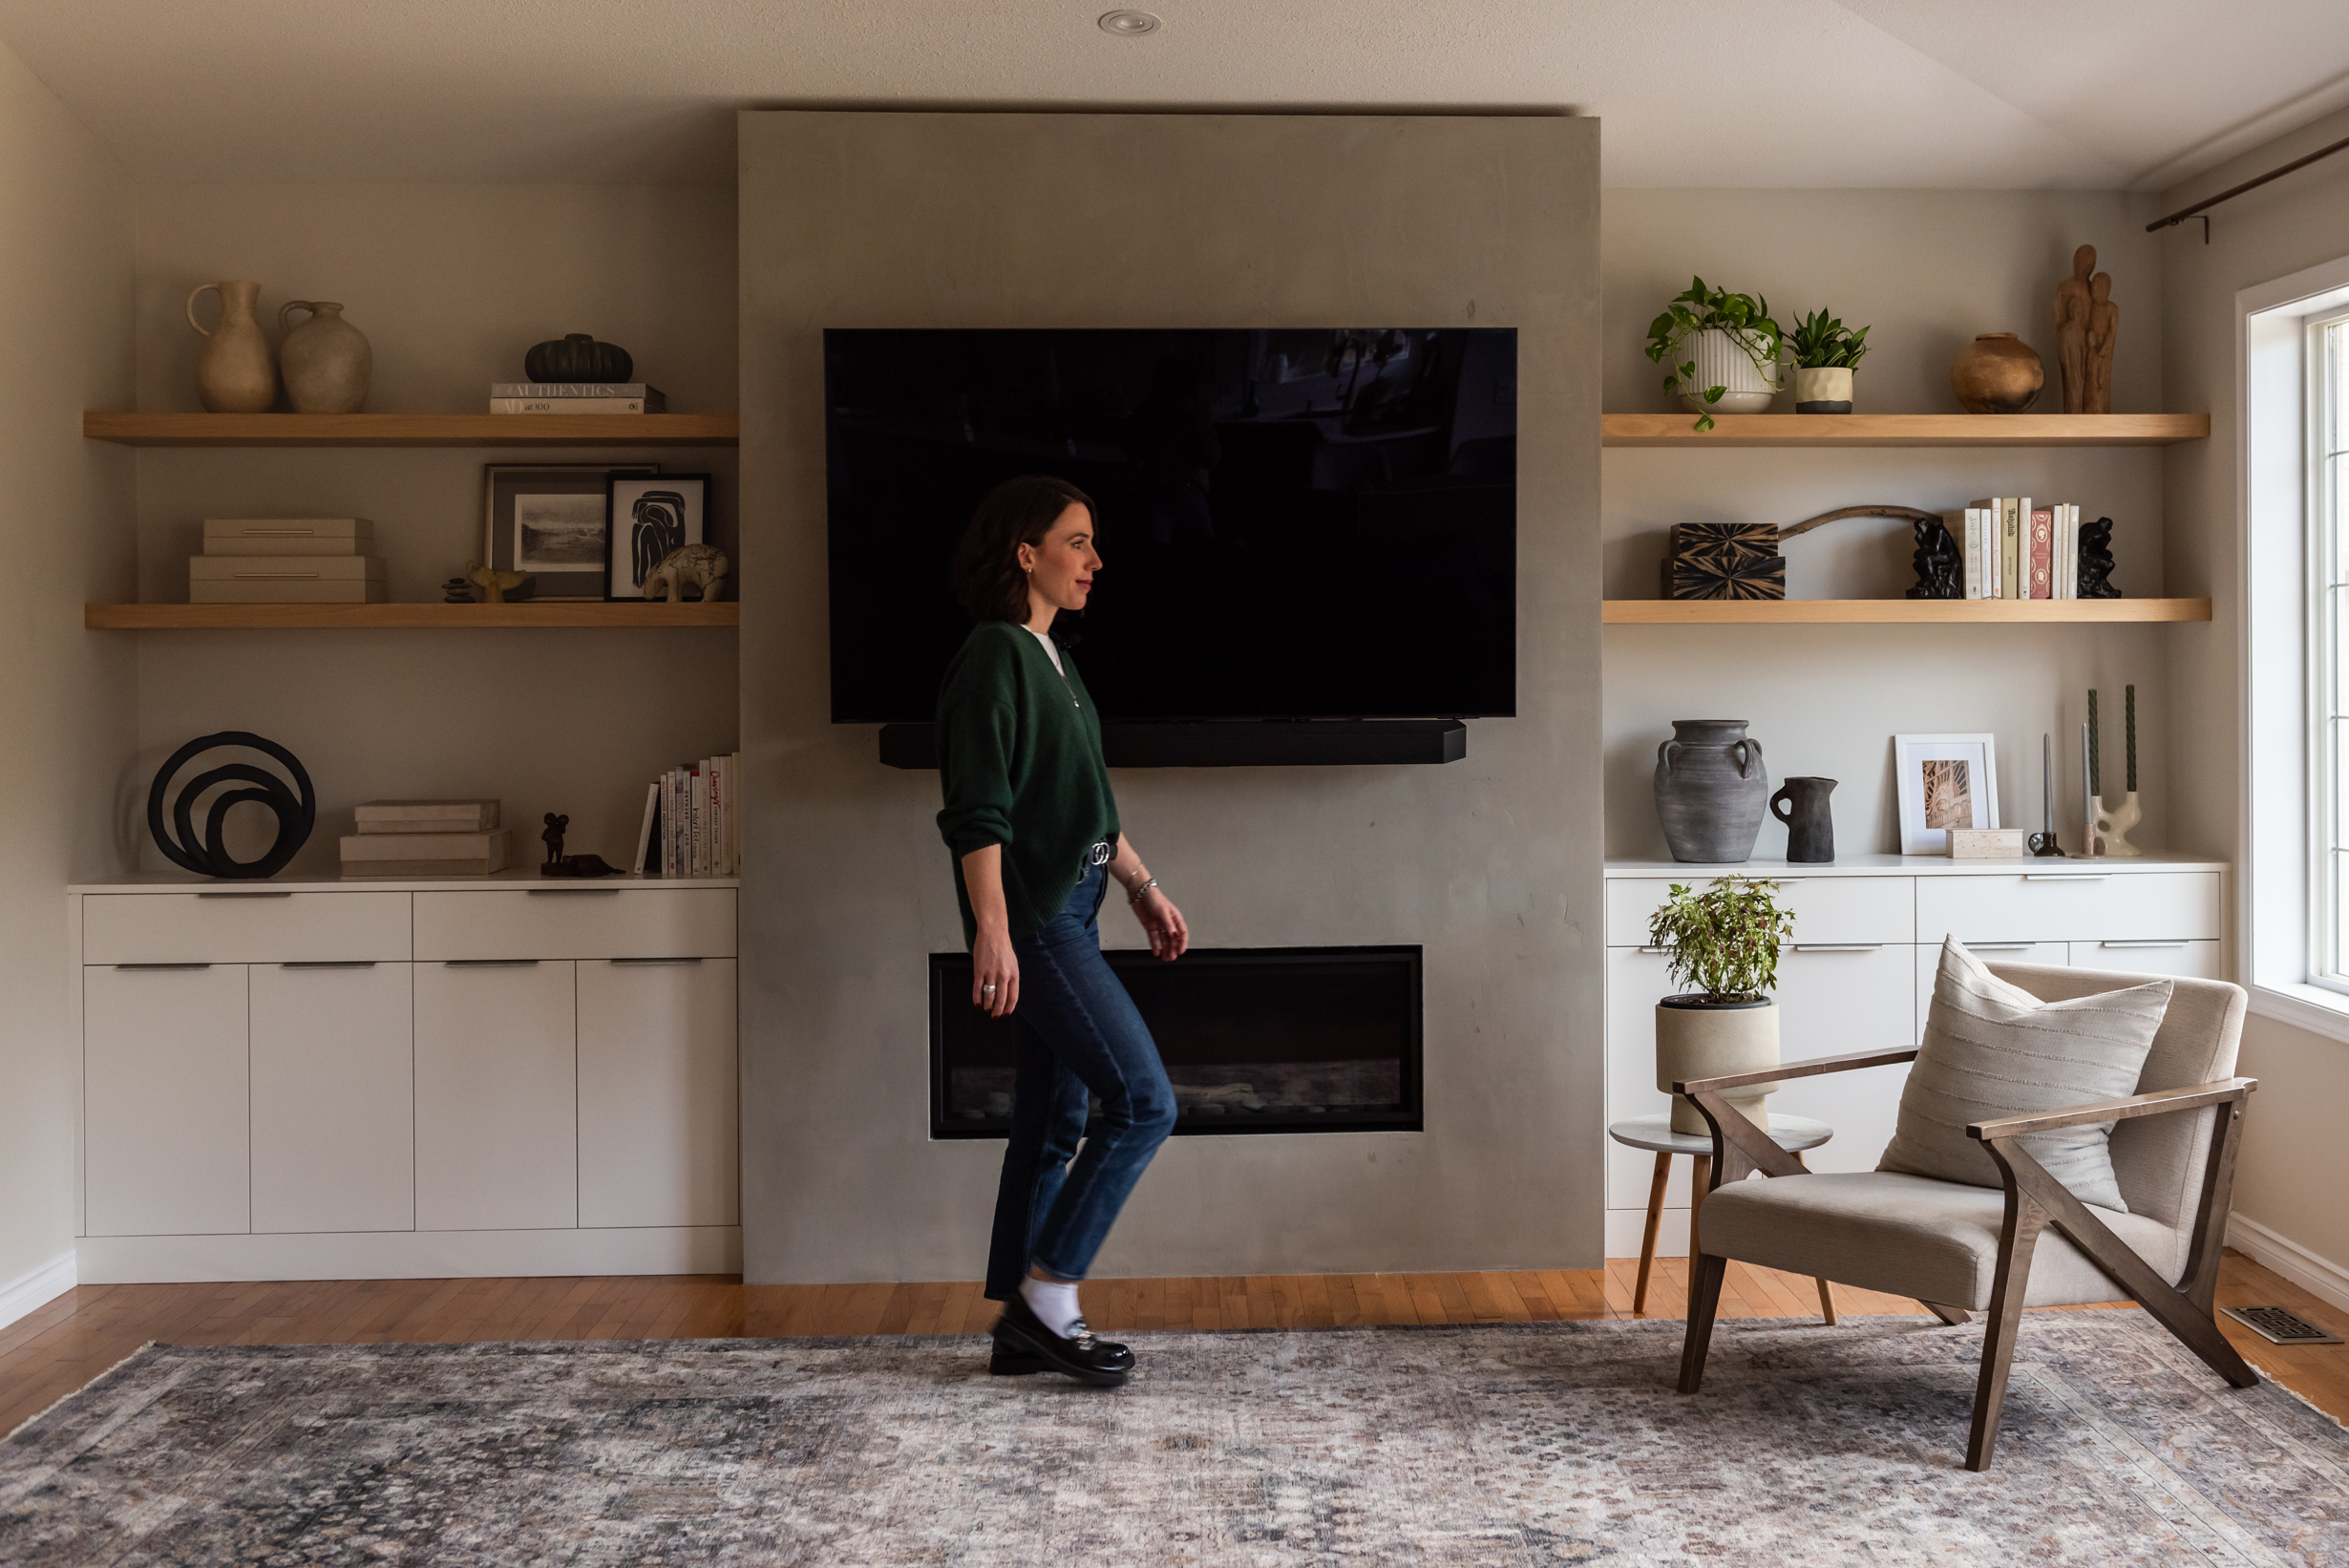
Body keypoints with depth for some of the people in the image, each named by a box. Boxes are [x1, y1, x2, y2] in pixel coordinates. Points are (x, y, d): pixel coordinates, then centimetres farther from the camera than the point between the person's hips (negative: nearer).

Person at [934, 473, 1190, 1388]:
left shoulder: (1051, 660, 16)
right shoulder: (995, 658, -13)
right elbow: (979, 815, -19)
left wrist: (1144, 887, 22)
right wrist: (992, 933, -25)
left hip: (1068, 914, 10)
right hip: (1032, 920, -10)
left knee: (1053, 1125, 12)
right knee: (1144, 1103, -9)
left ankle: (1023, 1330, 20)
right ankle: (1046, 1296, 2)